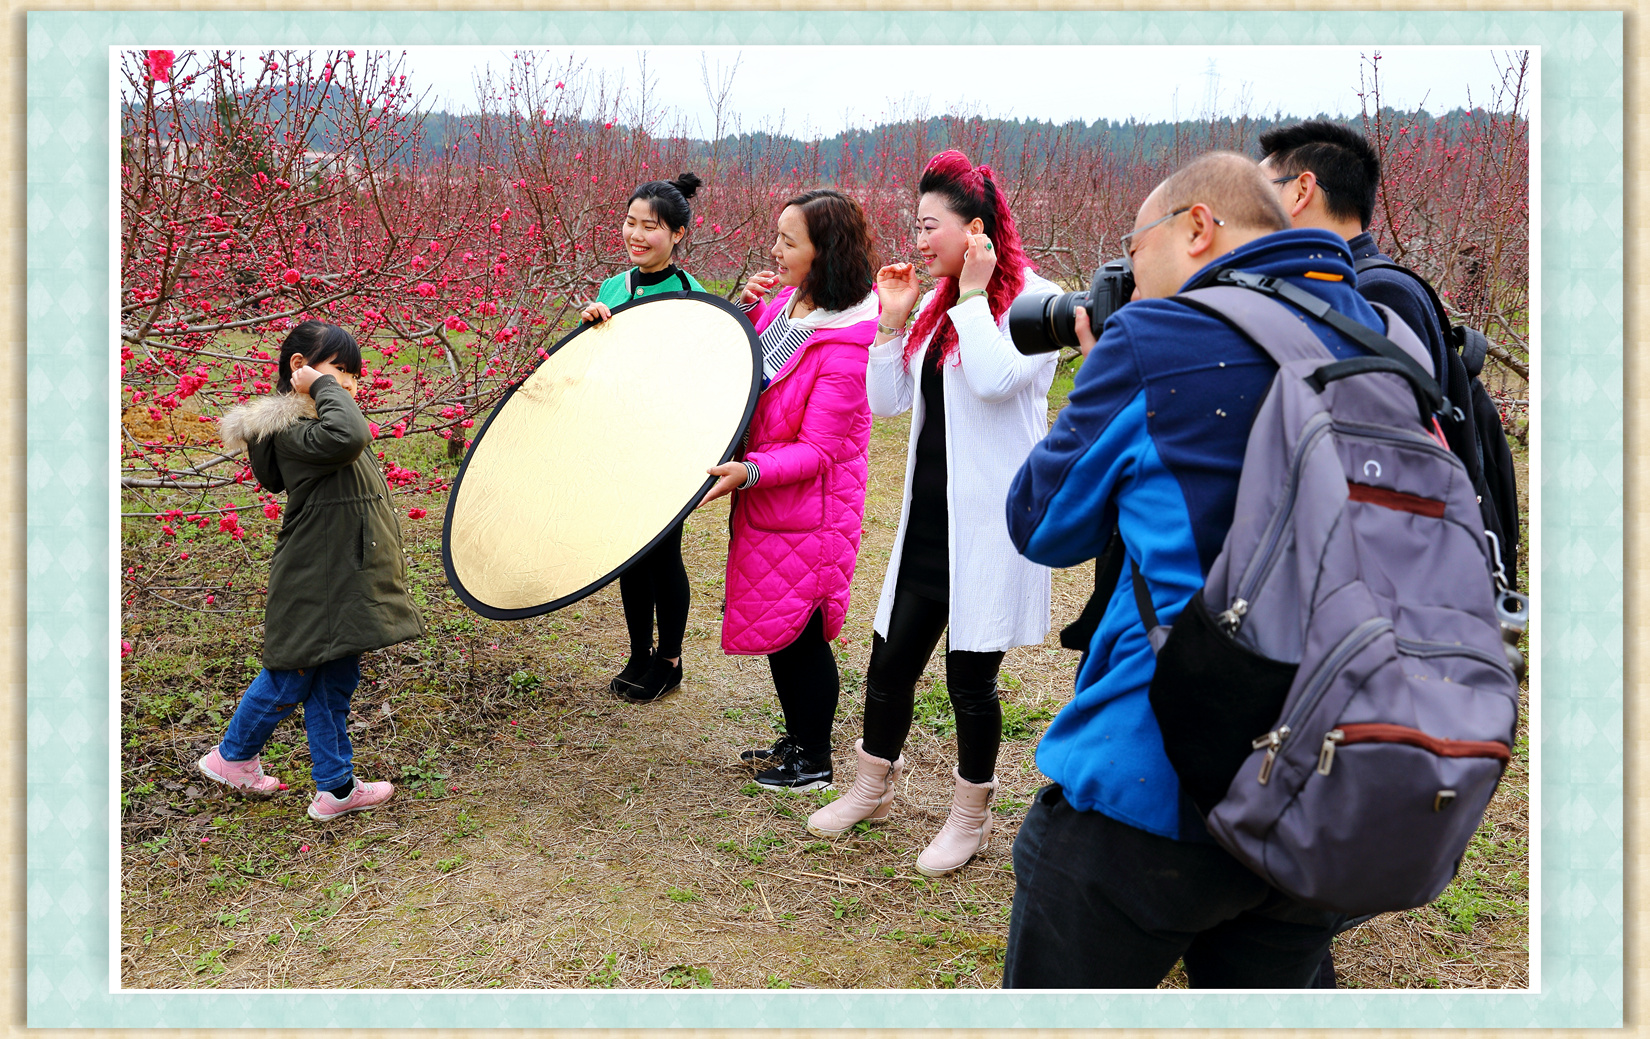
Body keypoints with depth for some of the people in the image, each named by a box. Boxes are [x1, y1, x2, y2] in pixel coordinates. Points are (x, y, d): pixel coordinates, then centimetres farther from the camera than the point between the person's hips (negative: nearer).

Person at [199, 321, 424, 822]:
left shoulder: (313, 420, 13)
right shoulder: (291, 431, -20)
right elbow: (348, 436, -39)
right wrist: (326, 386, -26)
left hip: (344, 573, 10)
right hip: (314, 581, -10)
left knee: (335, 679, 13)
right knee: (292, 675, 6)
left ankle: (337, 789, 21)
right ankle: (232, 756, 30)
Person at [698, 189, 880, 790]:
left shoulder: (845, 343, -23)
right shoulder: (784, 301, 1)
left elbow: (817, 450, -21)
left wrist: (749, 471, -34)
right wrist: (744, 310, 0)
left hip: (807, 512, -8)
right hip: (762, 501, 8)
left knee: (800, 633, 4)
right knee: (773, 626, 19)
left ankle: (815, 763, 24)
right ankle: (797, 740, 37)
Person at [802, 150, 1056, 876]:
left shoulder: (1033, 299, -10)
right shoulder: (935, 304, 10)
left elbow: (995, 378, -28)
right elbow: (887, 402, 9)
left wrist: (973, 294, -18)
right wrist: (893, 323, -2)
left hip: (987, 522, -6)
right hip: (928, 514, 7)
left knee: (972, 673, 5)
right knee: (891, 658, 13)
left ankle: (970, 817, 26)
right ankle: (872, 788, 36)